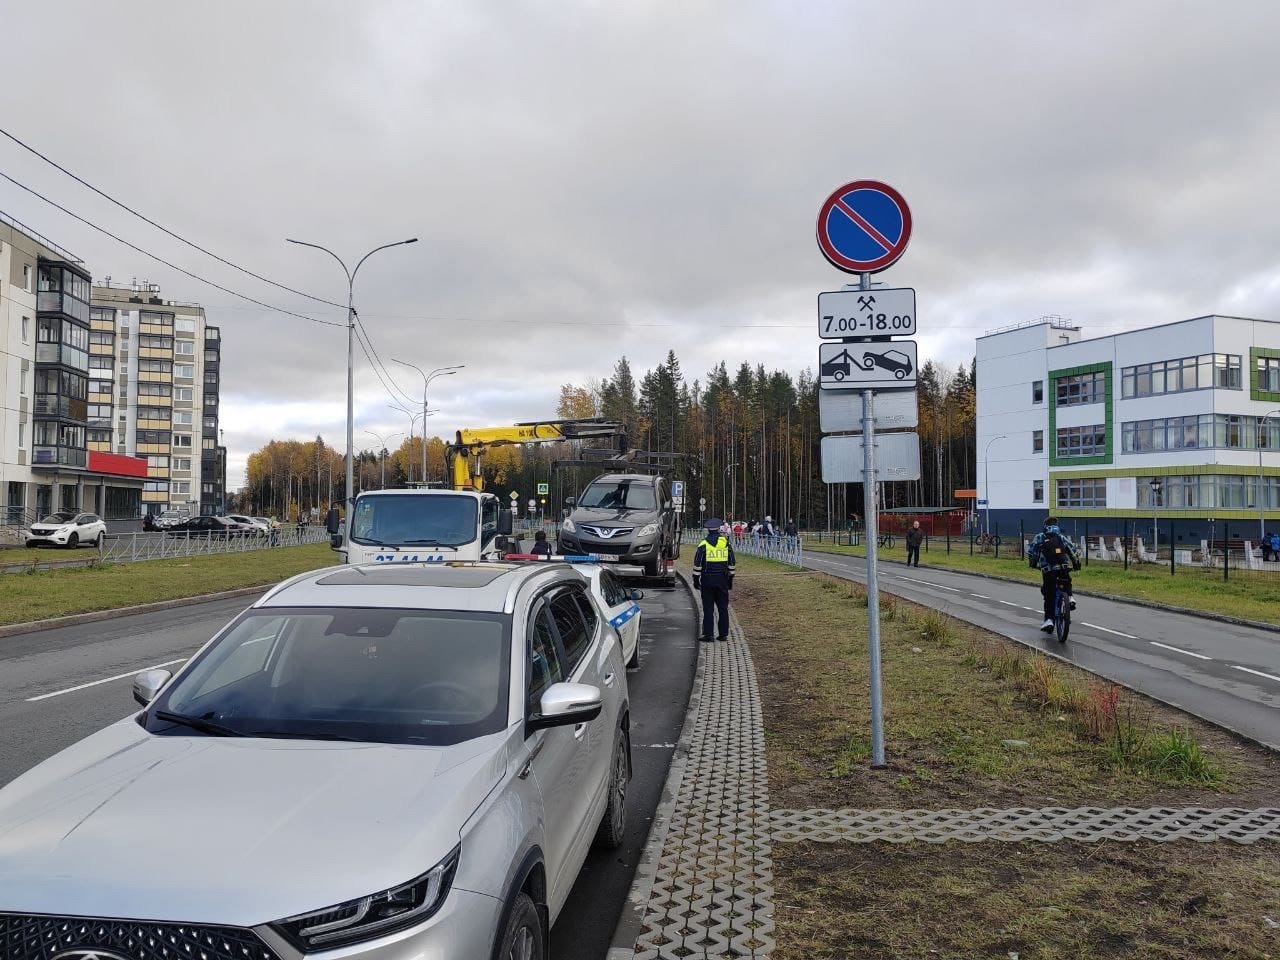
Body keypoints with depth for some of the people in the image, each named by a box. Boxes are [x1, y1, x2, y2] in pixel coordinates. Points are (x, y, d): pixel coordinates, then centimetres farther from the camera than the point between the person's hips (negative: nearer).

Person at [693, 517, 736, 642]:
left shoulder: (703, 545, -5)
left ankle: (707, 634, 1)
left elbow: (697, 564, -6)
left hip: (707, 580, -2)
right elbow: (732, 563, 8)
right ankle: (723, 634, 12)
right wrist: (730, 579, 16)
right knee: (723, 607, 9)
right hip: (722, 580, 3)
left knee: (708, 608, 1)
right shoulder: (726, 543, 4)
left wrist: (696, 579, 1)